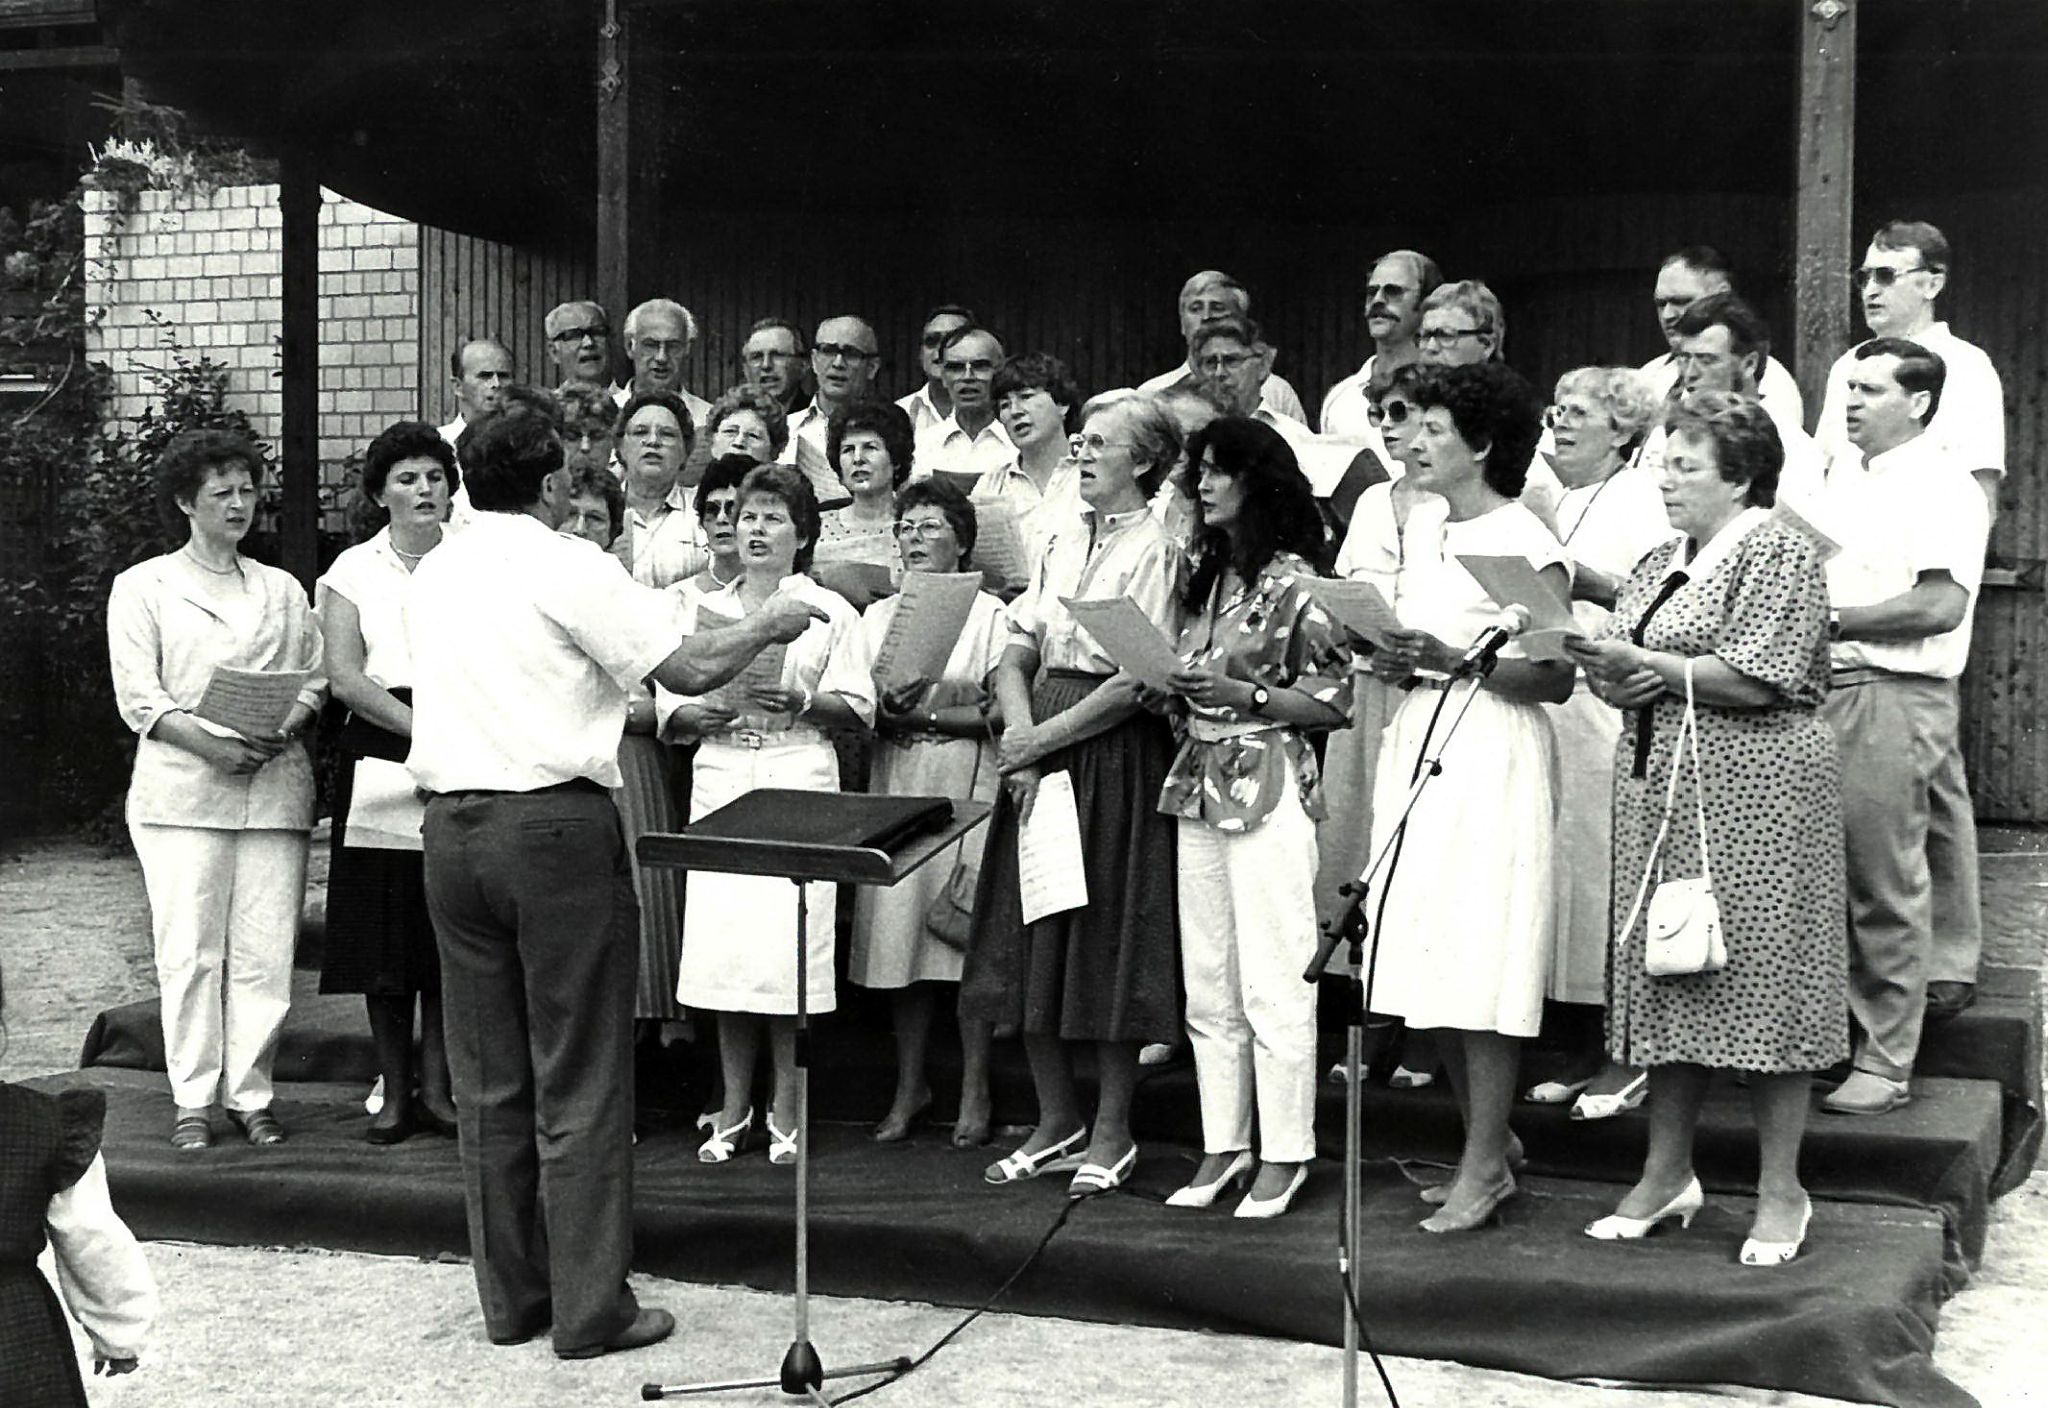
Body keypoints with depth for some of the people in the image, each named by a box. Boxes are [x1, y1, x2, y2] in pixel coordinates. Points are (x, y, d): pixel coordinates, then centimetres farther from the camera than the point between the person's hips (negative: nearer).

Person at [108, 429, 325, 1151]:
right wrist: (211, 744, -14)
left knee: (265, 951, -2)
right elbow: (138, 697, 0)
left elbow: (315, 678, 15)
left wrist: (288, 725, -7)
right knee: (189, 950, -4)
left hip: (274, 787, 2)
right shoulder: (142, 586, 9)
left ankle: (250, 1093, 5)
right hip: (182, 787, -2)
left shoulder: (283, 590, 19)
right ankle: (193, 1099, 3)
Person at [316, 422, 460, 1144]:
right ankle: (395, 1091, 10)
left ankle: (436, 1088, 10)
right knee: (385, 936, 2)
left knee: (449, 936, 1)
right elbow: (344, 677, -3)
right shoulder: (353, 571, 8)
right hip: (379, 762, 0)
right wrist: (424, 729, -15)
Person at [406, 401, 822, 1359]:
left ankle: (509, 1296, 19)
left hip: (450, 822, 6)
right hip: (555, 823, -6)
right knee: (580, 1083, 0)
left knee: (488, 1081, 12)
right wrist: (767, 627, 8)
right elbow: (689, 669, -10)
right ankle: (590, 1308, 4)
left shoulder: (433, 572, 12)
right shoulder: (567, 566, -8)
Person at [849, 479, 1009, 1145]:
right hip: (894, 784, 4)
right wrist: (886, 711, -10)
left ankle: (975, 1092, 5)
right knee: (898, 935, 2)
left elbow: (1001, 714, -7)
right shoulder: (877, 615, 16)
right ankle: (910, 1086, 13)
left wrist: (923, 716, -12)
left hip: (967, 785, -4)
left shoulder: (991, 615, 2)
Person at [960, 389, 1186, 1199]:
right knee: (1035, 940, 8)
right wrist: (1019, 736, -7)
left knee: (1105, 937, -1)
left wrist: (1042, 737, -13)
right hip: (1041, 747, 7)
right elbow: (1017, 653, 10)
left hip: (1114, 753, -7)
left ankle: (1112, 1132, 11)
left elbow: (1137, 683, -15)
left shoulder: (1154, 551, -8)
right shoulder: (1062, 544, 13)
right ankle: (1056, 1121, 21)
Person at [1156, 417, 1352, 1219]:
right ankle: (1222, 1146, 17)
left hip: (1268, 787, -7)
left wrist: (1243, 694, -17)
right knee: (1208, 987, 9)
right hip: (1200, 788, 7)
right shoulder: (1206, 573, 14)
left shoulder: (1294, 582, -7)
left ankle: (1284, 1154, 4)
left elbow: (1334, 699, -9)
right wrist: (1179, 687, 3)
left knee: (1272, 985, -3)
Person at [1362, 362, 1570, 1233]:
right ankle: (1490, 1142, 20)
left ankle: (1485, 1168, 2)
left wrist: (1450, 658, -20)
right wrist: (1396, 662, 0)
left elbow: (1556, 677, -13)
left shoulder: (1525, 545, -8)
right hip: (1417, 747, 8)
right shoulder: (1424, 537, 16)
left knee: (1479, 967, -6)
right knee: (1435, 966, 7)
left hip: (1491, 761, -8)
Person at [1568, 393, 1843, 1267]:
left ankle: (1780, 1191, 5)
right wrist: (1611, 676, -5)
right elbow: (1625, 672, 17)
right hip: (1659, 784, 7)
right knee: (1664, 974, 8)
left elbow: (1759, 678, -16)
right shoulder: (1659, 564, 18)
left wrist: (1650, 667, -15)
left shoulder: (1778, 553, -5)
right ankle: (1666, 1176, 16)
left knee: (1759, 974, -4)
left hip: (1755, 791, -7)